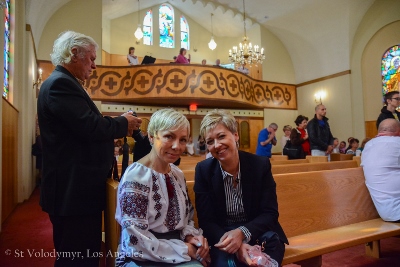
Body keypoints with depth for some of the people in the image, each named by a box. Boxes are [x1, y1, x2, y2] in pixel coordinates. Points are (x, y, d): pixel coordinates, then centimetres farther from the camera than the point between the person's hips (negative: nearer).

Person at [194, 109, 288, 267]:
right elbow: (206, 220, -10)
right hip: (221, 236, -1)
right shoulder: (203, 170, -9)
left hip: (258, 233, 2)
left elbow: (270, 214, -10)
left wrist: (241, 233, -30)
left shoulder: (261, 164, -10)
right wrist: (235, 243, -29)